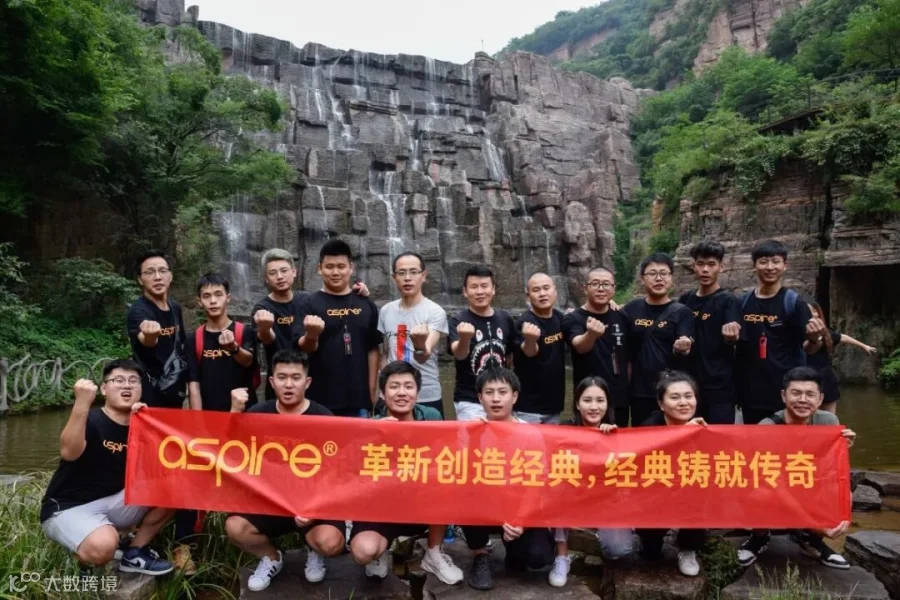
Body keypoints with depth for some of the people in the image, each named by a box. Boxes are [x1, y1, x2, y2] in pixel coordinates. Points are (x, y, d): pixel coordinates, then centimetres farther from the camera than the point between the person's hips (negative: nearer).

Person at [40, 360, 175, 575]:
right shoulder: (90, 420, -13)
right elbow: (69, 453, -35)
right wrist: (82, 404, -46)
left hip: (114, 502, 6)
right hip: (68, 507, -6)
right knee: (103, 546, -36)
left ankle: (135, 553, 2)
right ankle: (83, 557, 2)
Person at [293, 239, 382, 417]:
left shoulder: (366, 305, 6)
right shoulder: (310, 303, -2)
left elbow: (372, 349, 9)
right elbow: (304, 347, -11)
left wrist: (372, 391, 6)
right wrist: (311, 335, -33)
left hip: (358, 398, 3)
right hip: (320, 398, -2)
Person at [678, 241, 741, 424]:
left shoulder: (729, 301, -6)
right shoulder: (685, 300, 7)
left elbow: (732, 340, -19)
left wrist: (730, 335, -39)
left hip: (720, 387, -5)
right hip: (689, 385, 5)